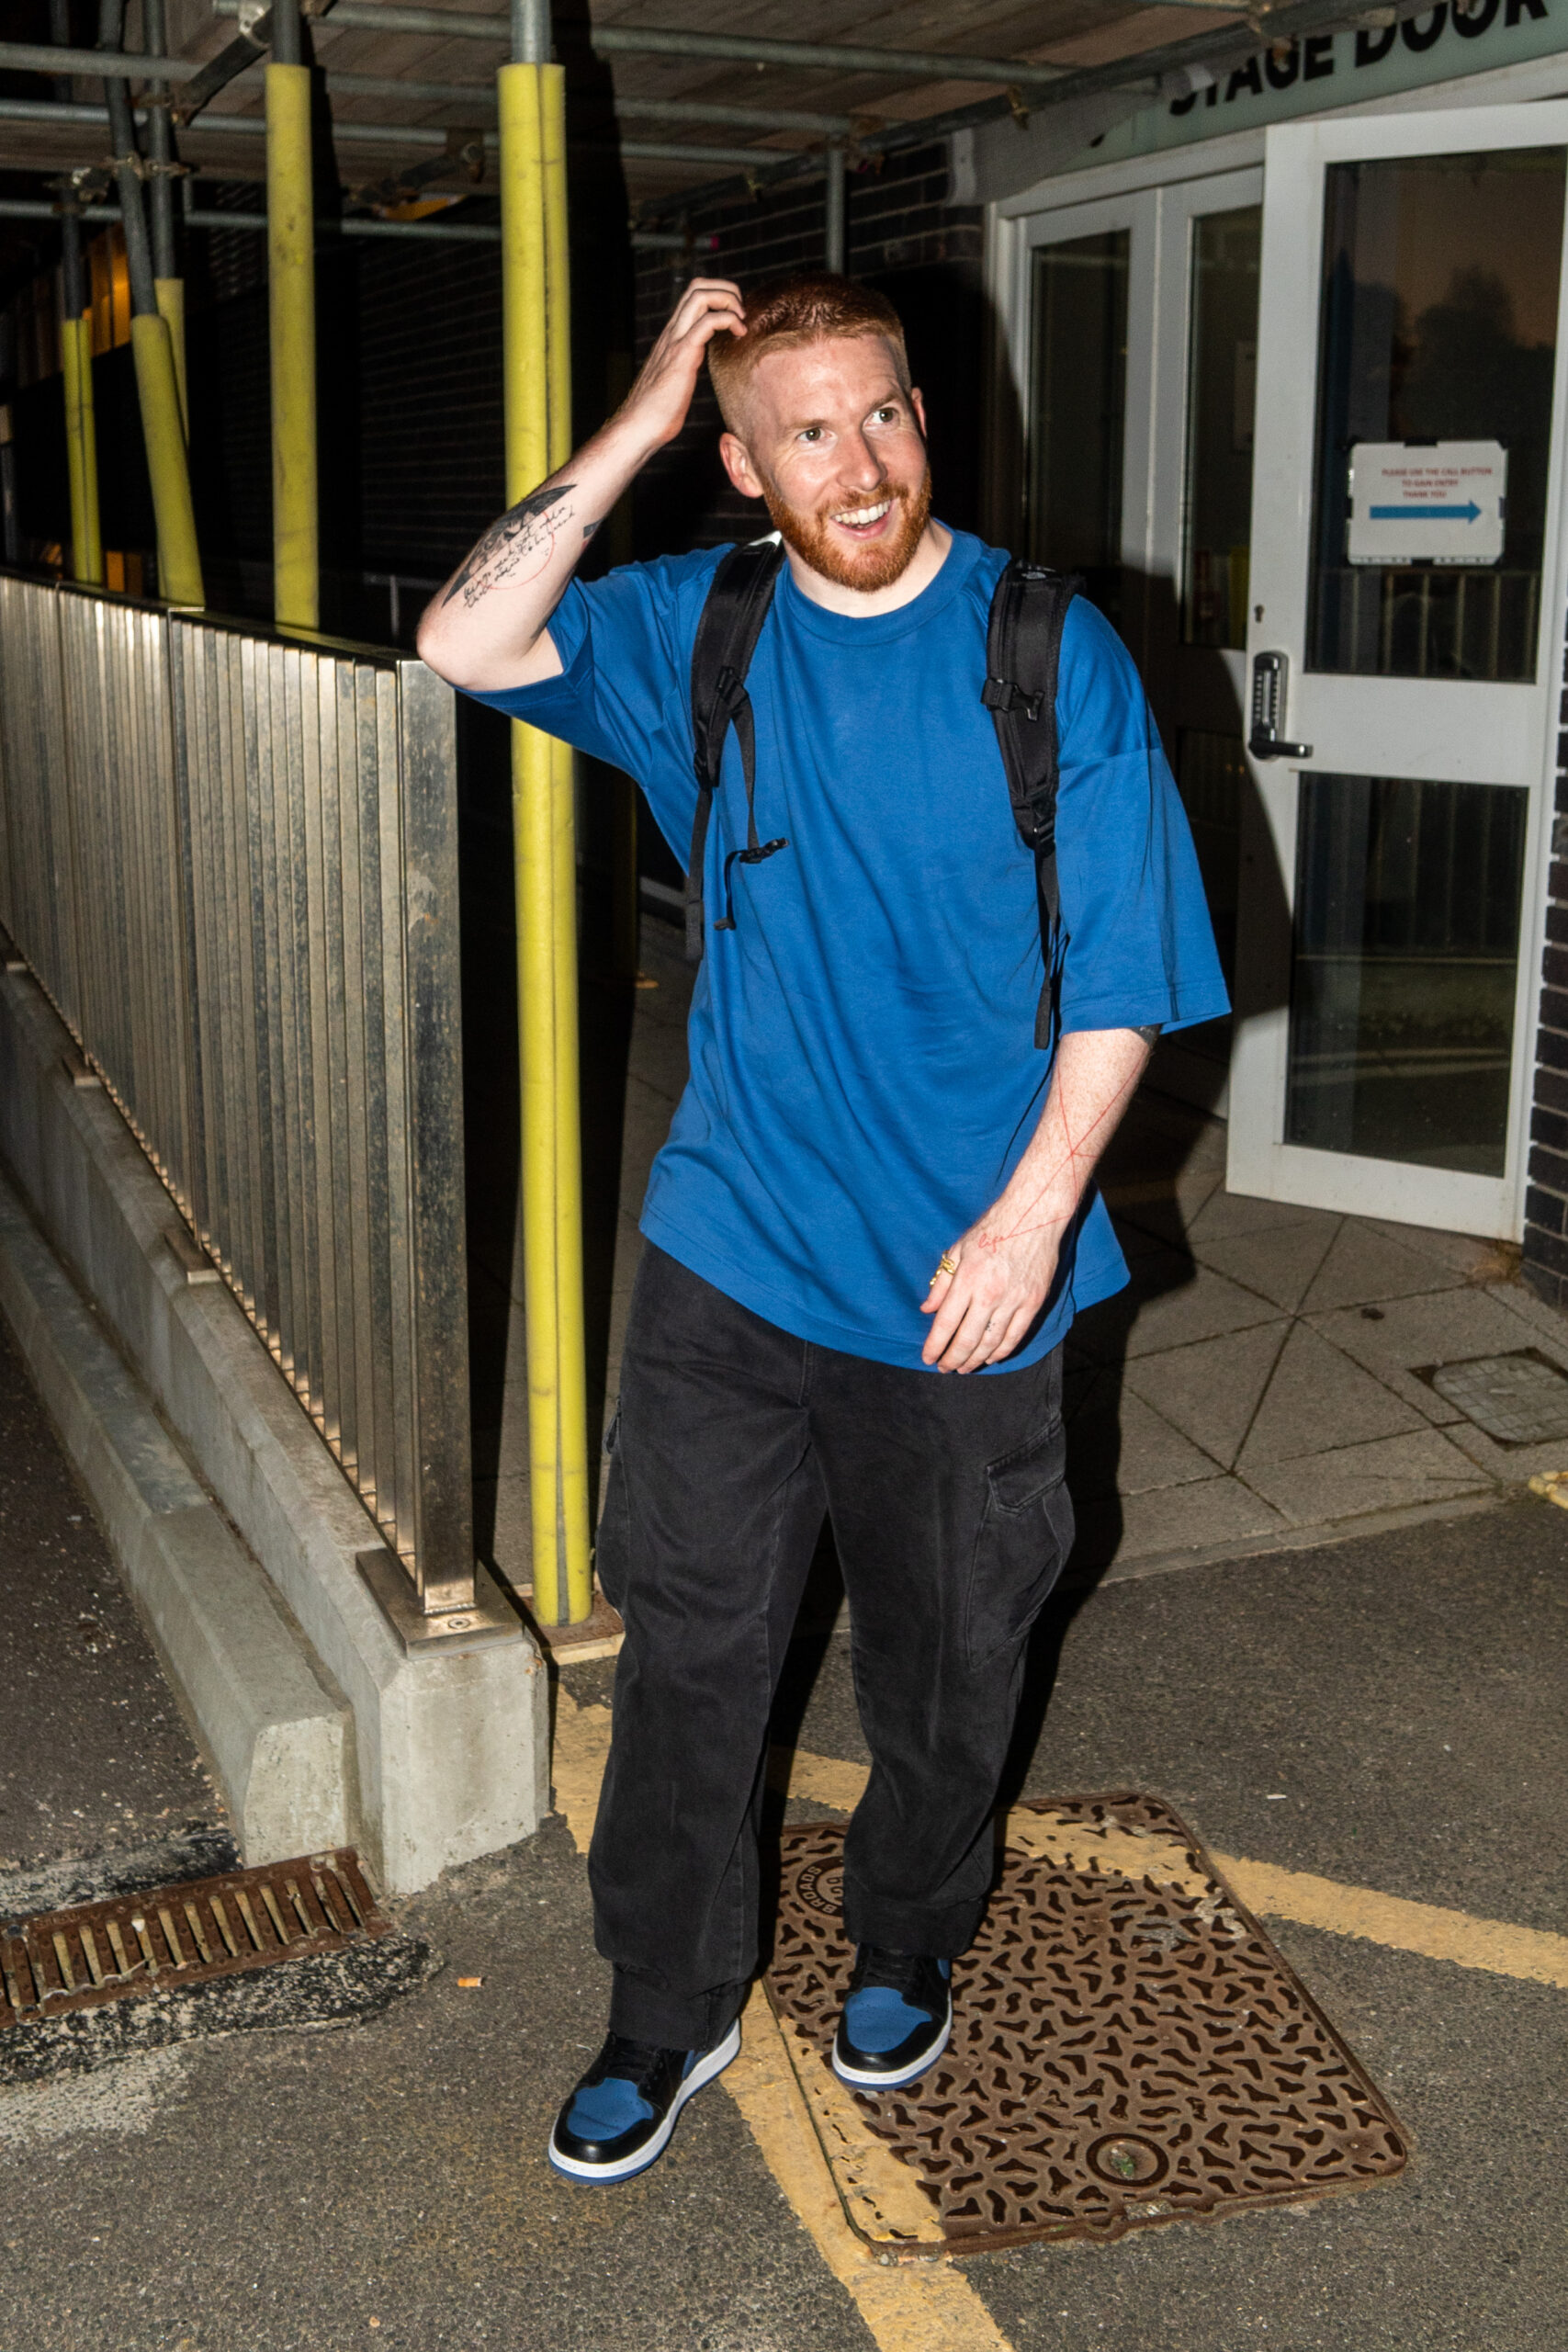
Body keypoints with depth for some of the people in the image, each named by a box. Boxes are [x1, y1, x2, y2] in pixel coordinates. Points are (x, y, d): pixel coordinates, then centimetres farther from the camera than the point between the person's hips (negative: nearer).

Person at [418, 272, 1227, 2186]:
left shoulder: (1055, 655, -7)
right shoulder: (697, 632, 1)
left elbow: (1123, 976, -7)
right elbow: (467, 644, -13)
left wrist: (1035, 1208, -16)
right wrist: (633, 426, -15)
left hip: (963, 1272, -1)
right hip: (729, 1253, 2)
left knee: (942, 1666, 16)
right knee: (687, 1652, 7)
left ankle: (907, 1950, 41)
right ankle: (669, 2013, 27)